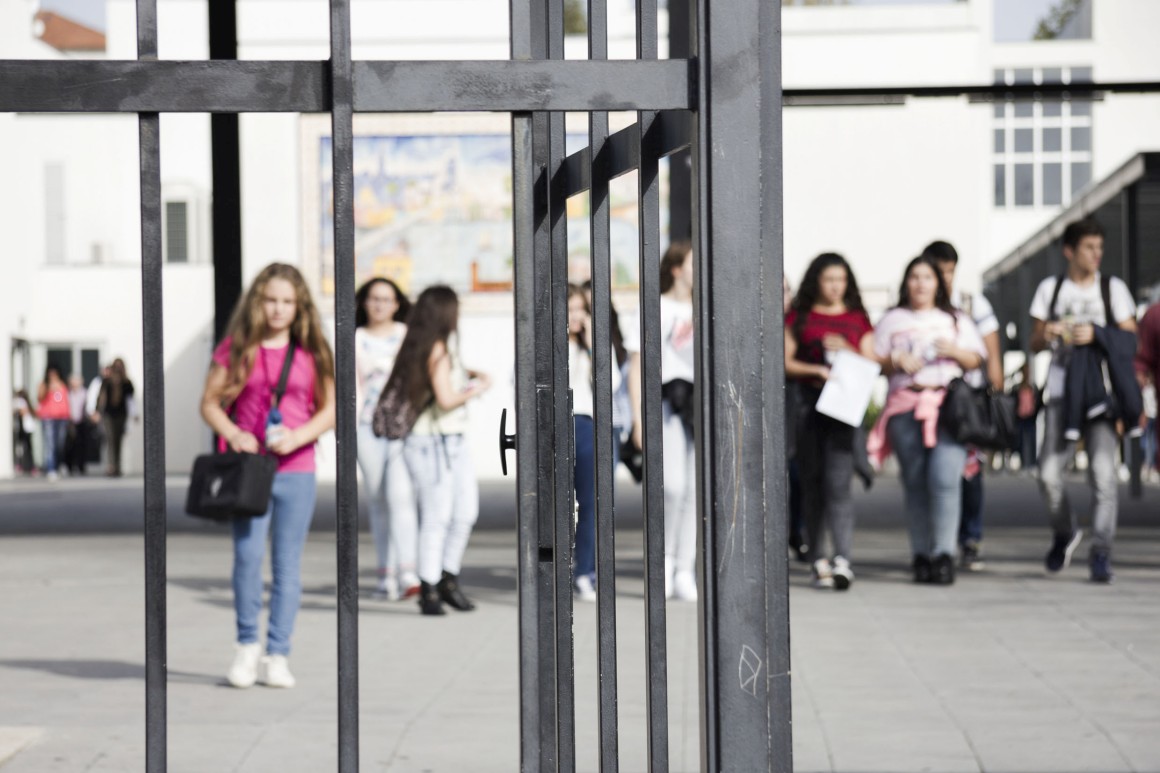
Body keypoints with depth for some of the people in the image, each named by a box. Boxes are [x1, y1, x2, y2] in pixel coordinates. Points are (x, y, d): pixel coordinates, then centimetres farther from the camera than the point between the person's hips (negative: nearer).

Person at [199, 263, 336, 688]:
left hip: (296, 471, 1)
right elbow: (210, 402, 6)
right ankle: (247, 644, 6)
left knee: (287, 565, 3)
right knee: (248, 554, -12)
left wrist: (298, 437, -9)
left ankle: (277, 656, 10)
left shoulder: (312, 352, 5)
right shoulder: (237, 348, 3)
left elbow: (329, 409, 8)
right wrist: (234, 434, -11)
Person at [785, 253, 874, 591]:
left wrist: (846, 351, -6)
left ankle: (842, 560, -20)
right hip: (809, 403, 1)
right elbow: (785, 362, 3)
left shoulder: (857, 319, 14)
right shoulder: (799, 318, 11)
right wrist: (815, 370, -12)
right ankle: (817, 557, 11)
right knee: (812, 482, 3)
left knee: (838, 481, -13)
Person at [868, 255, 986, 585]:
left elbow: (976, 360, 16)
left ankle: (944, 553, -18)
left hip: (948, 403, -1)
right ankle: (921, 555, 4)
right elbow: (876, 363, 12)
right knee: (915, 482, -2)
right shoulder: (892, 321, 19)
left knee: (944, 478, -17)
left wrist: (955, 351, -3)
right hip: (905, 405, 1)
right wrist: (897, 361, -7)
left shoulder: (956, 320, 21)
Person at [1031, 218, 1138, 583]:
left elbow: (1130, 340, 5)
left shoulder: (1113, 289, 8)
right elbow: (1034, 343, 15)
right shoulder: (1050, 289, 12)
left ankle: (1101, 553, -9)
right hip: (1061, 391, 1)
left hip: (1102, 392, -1)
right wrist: (1047, 333, -8)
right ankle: (1065, 533, 21)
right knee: (1048, 472, -6)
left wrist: (1095, 334, -12)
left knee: (1103, 470, -14)